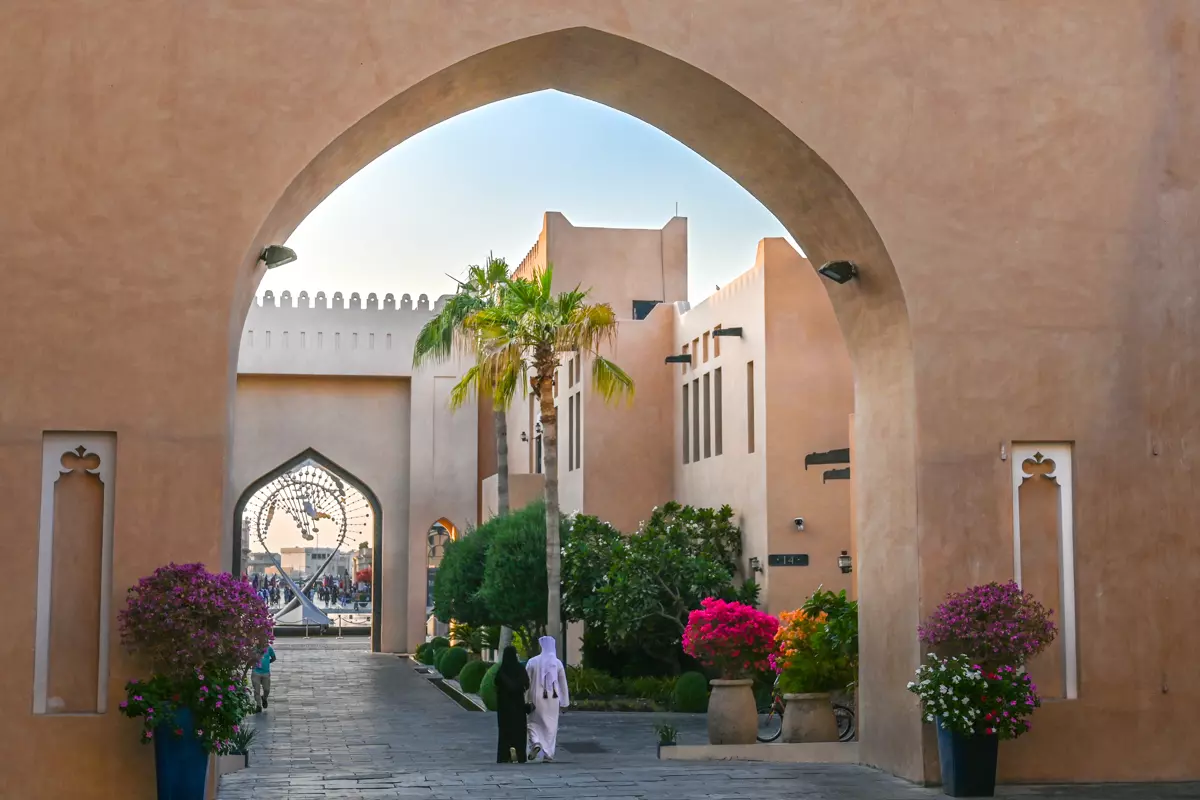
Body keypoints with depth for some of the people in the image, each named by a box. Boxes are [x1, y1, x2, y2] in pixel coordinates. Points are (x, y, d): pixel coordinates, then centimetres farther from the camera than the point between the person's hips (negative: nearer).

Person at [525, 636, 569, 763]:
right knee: (550, 726, 10)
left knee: (534, 723, 12)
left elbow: (526, 681, -5)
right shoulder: (557, 663, -1)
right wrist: (564, 702, 9)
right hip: (553, 699, 2)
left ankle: (535, 743, -14)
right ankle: (548, 753, 7)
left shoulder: (533, 662, -6)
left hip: (536, 698, -2)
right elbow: (563, 683, 2)